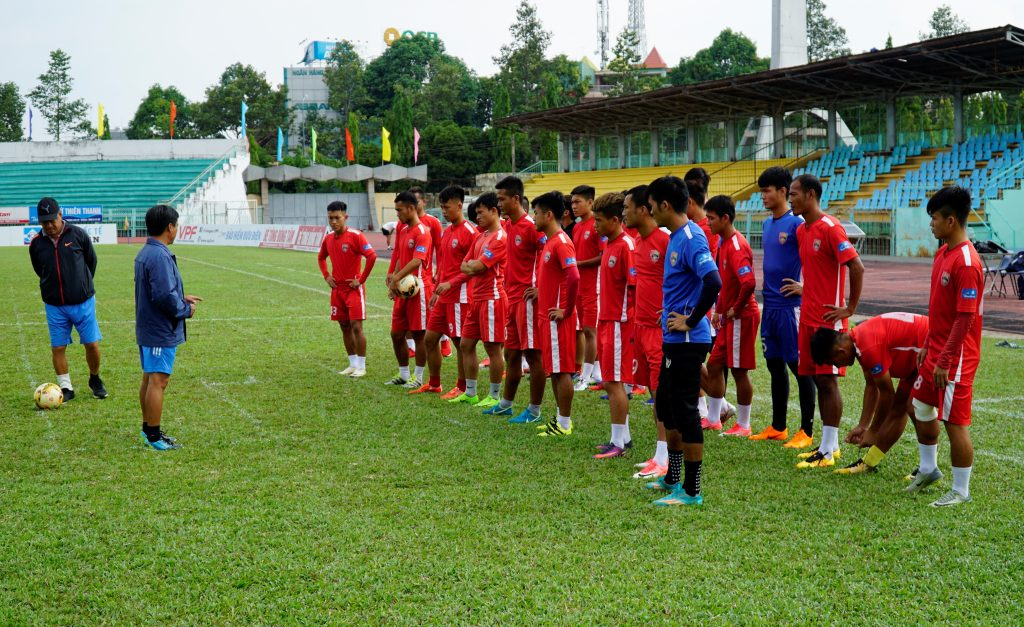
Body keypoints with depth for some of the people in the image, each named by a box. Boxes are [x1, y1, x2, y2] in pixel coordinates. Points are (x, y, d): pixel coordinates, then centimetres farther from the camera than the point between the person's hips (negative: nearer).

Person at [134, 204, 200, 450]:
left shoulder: (145, 253, 11)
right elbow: (164, 296, -27)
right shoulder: (160, 256, -22)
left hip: (147, 329, 10)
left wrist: (182, 299, 15)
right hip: (162, 332, -10)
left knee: (149, 379, 18)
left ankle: (147, 427, 28)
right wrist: (186, 310, -11)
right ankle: (154, 436, 2)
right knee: (158, 381, -4)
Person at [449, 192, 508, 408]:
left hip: (492, 299, -10)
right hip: (477, 298, 10)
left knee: (493, 348, -2)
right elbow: (464, 266, 14)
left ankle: (494, 396, 6)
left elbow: (477, 267, -18)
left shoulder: (500, 238, -14)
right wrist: (473, 267, -6)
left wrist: (472, 265, 2)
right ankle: (470, 393, 20)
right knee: (466, 345, 11)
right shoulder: (480, 237, 16)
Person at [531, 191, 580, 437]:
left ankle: (564, 424, 3)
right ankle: (560, 418, 23)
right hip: (547, 313, 10)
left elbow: (573, 278, -27)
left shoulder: (561, 243, -16)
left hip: (557, 317, -10)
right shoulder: (549, 242, 14)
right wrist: (540, 290, 12)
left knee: (561, 369, -3)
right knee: (553, 369, 14)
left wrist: (566, 310, -21)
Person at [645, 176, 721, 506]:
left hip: (687, 340, -10)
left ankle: (691, 491, 5)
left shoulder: (690, 238, -17)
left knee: (685, 411, -4)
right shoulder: (675, 237, 13)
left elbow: (713, 283, -28)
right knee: (666, 406, 19)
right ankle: (673, 478, 32)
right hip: (673, 339, 10)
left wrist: (690, 321, -20)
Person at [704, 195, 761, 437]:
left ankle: (743, 426, 9)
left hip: (741, 317, -10)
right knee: (714, 365, 13)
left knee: (739, 370, -1)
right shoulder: (723, 242, 11)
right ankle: (713, 419, 24)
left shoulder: (736, 246, -20)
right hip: (729, 317, 10)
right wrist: (720, 311, 17)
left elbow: (749, 283, -31)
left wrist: (735, 309, -19)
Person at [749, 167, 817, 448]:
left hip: (790, 306, -8)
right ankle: (778, 427, 23)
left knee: (800, 367, -2)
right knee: (775, 364, 13)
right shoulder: (767, 224, 13)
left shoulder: (797, 224, -12)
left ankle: (807, 432, 4)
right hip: (770, 305, 8)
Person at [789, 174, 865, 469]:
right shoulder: (801, 230, 12)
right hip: (808, 317, 8)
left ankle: (828, 452, 1)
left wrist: (849, 309, -16)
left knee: (828, 381, -4)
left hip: (829, 320, -8)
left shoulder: (831, 228, -15)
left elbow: (857, 267, -19)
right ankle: (827, 444, 19)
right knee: (818, 380, 11)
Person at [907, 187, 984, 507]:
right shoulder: (943, 253, 8)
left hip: (956, 359, -10)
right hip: (936, 351, 10)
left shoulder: (967, 263, -22)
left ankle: (961, 491, 12)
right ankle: (928, 469, 40)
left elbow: (965, 318, -23)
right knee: (921, 409, 21)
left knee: (955, 423, -1)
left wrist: (945, 361, -21)